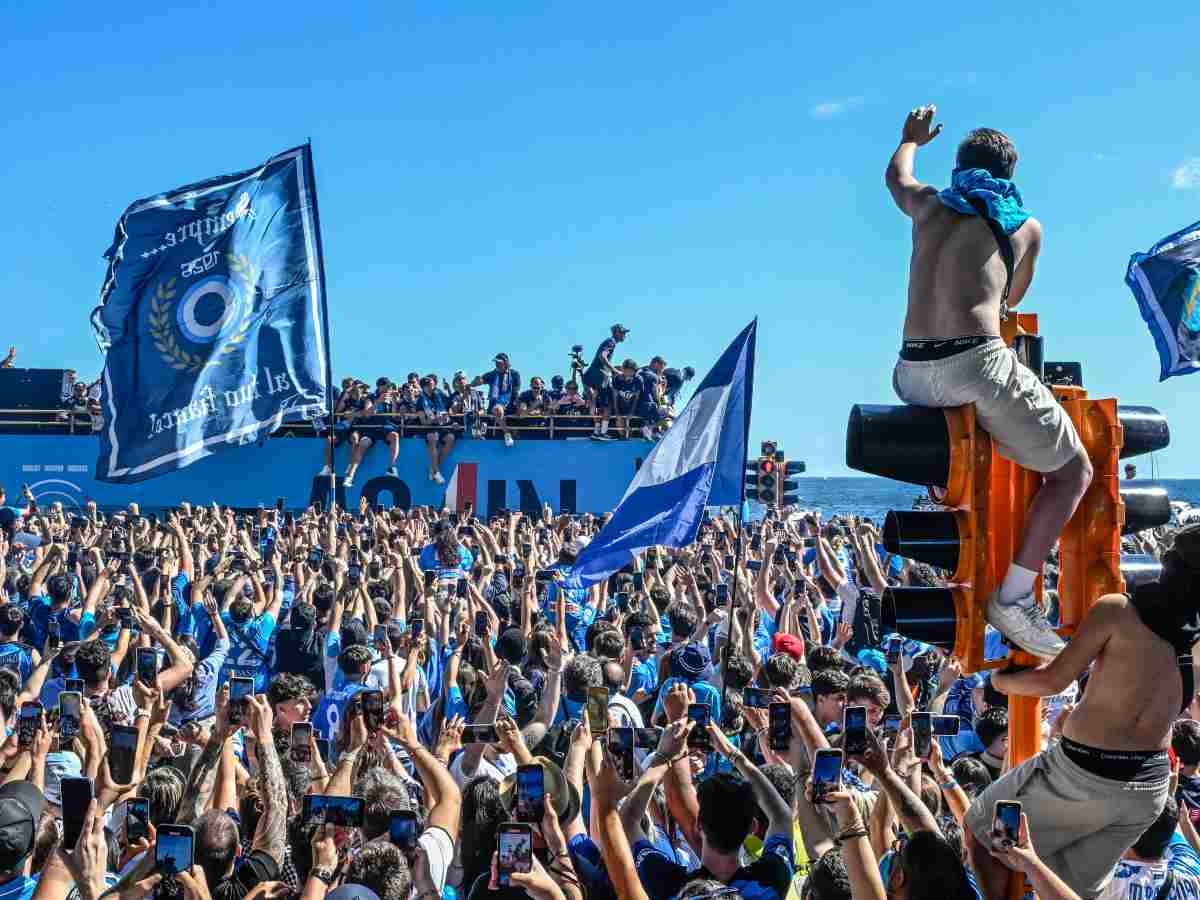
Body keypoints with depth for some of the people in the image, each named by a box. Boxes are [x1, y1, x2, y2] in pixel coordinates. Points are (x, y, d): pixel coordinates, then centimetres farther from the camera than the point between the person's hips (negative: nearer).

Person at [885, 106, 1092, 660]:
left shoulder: (928, 205, 19)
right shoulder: (1027, 228, 12)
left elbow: (896, 176, 43)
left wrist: (912, 139, 63)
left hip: (913, 374, 5)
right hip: (977, 363, -5)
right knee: (1074, 472, 8)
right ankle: (1013, 598, -3)